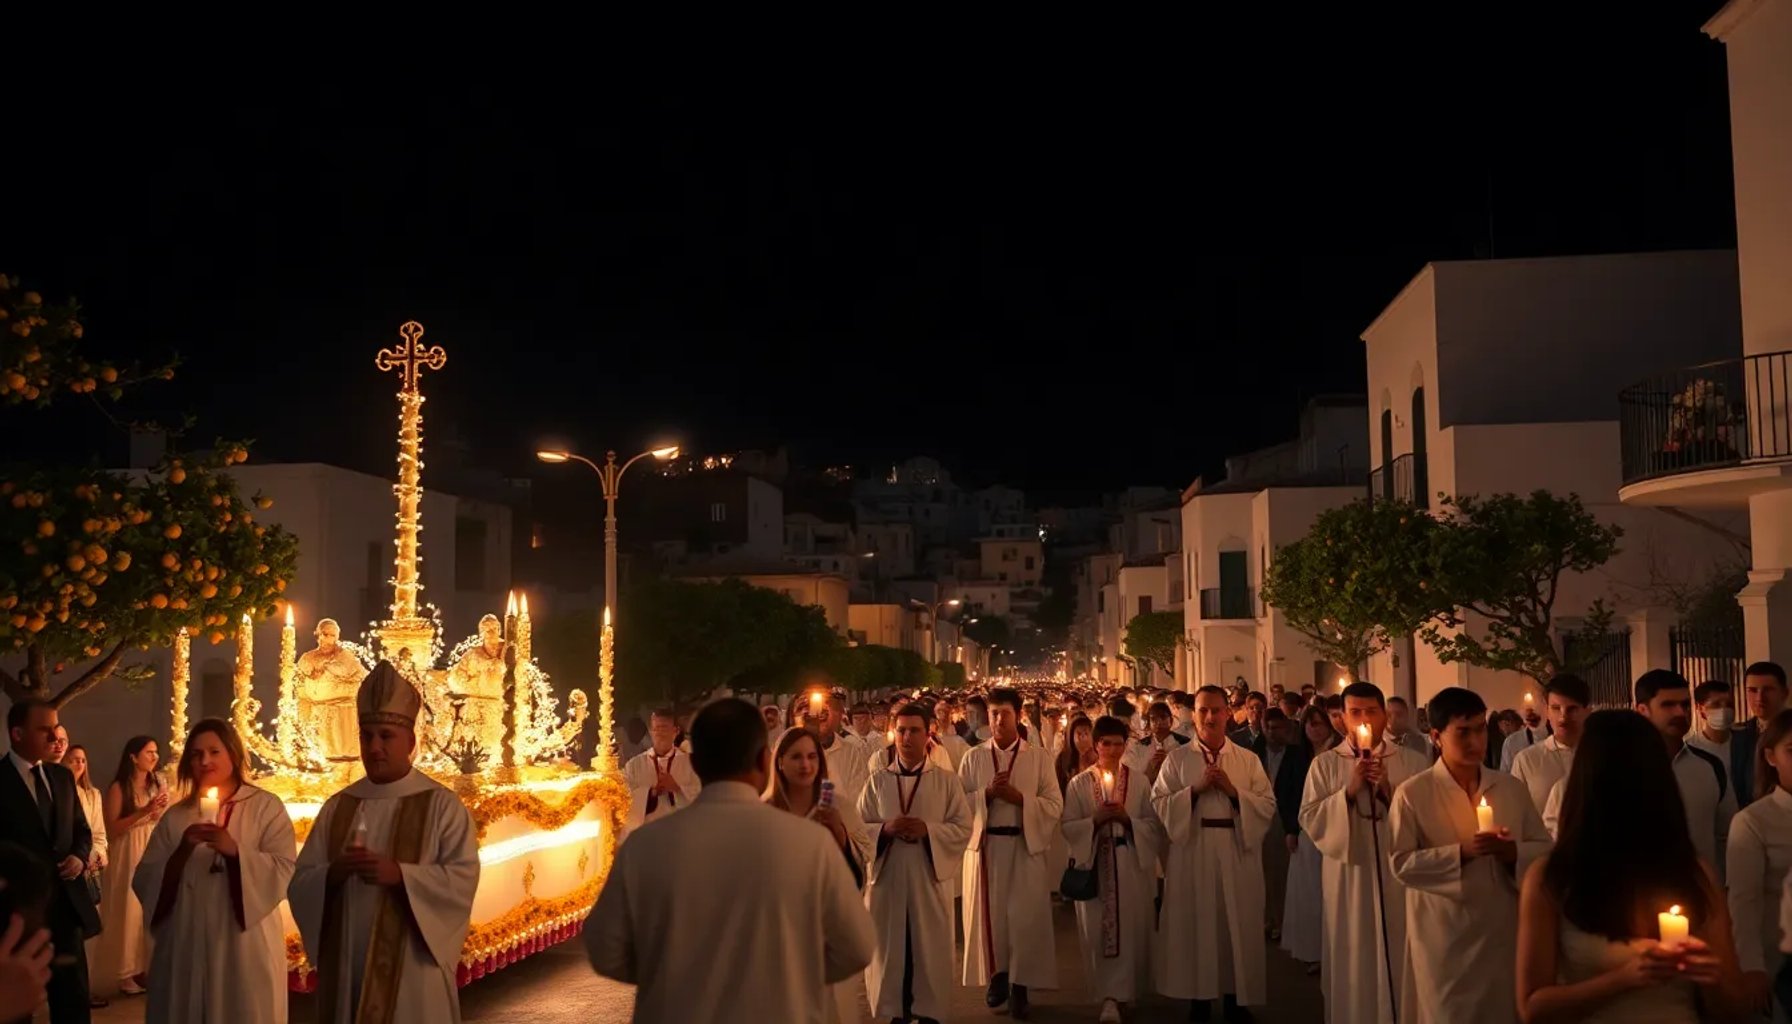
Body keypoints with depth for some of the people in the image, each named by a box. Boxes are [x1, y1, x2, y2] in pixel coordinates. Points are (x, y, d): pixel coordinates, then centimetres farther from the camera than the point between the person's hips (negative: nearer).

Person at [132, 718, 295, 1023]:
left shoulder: (266, 807, 1)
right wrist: (181, 852, -12)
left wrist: (236, 851, -21)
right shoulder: (176, 817, 11)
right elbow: (143, 882, 4)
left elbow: (285, 871, -8)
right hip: (185, 947, 3)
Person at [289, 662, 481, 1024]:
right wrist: (332, 873, -14)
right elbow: (299, 882, 7)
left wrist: (400, 874, -23)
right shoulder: (338, 806, 11)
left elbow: (463, 877, -10)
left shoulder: (442, 804, -1)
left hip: (411, 970, -4)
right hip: (345, 967, 4)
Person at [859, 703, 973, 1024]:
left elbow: (964, 828, -2)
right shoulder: (877, 781, 6)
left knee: (930, 952, 4)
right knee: (890, 949, 6)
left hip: (929, 879, -1)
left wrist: (927, 829, -17)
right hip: (887, 877, 1)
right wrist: (885, 828, -15)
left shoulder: (948, 781, 2)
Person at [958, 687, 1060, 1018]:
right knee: (989, 914, 5)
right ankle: (996, 976, 21)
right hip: (984, 845, 1)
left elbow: (1055, 805, -3)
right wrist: (986, 793, -14)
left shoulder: (1039, 757, 2)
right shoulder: (973, 758, 6)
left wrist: (1019, 797, -16)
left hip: (1025, 846, -1)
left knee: (1024, 917, -2)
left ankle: (1020, 985, 8)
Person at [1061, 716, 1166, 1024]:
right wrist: (1095, 820, -17)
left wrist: (1128, 819, -15)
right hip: (1094, 864, -1)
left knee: (1130, 929, 1)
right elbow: (1067, 826, -3)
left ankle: (1117, 993, 14)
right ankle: (1110, 996, 8)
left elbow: (1155, 824, 2)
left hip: (1132, 864, 1)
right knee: (1099, 931, -1)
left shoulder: (1139, 781, 3)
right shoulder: (1078, 783, 1)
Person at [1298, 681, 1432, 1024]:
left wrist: (1389, 790, -16)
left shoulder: (1412, 762, 2)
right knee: (1353, 959, 7)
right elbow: (1310, 820, -6)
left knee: (1399, 957, 9)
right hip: (1350, 875, 0)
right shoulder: (1325, 764, 1)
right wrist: (1349, 791, -16)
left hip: (1399, 873, 1)